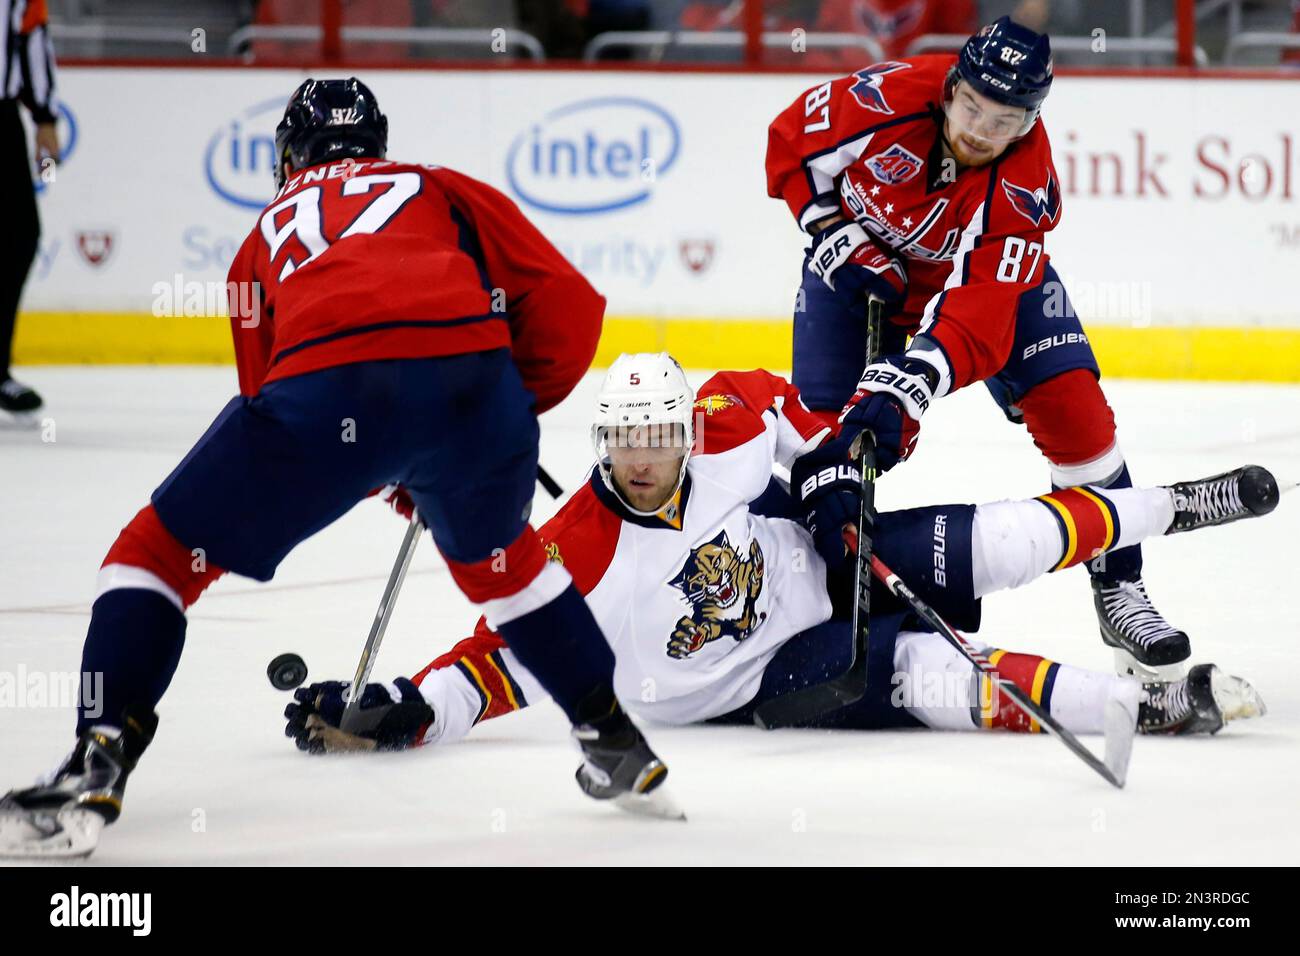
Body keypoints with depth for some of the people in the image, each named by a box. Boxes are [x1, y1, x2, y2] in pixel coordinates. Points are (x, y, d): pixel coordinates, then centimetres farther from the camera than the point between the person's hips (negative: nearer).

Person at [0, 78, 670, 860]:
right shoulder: (445, 190, 33)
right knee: (496, 556, 33)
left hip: (324, 381, -2)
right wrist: (521, 409, 36)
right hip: (470, 373, 2)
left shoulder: (270, 232, 36)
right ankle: (616, 743, 35)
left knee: (161, 553, 13)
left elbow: (265, 387, 40)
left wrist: (387, 474, 53)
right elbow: (569, 303, 21)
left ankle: (97, 768, -4)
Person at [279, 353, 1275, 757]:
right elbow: (506, 655, -27)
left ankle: (1169, 507, 20)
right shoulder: (578, 555, -26)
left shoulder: (727, 422, -16)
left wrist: (835, 465, 2)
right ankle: (1153, 704, -21)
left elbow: (780, 402, 6)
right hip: (760, 676, -4)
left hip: (828, 564, 4)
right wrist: (397, 716, -38)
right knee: (932, 678, -27)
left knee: (1008, 542, -6)